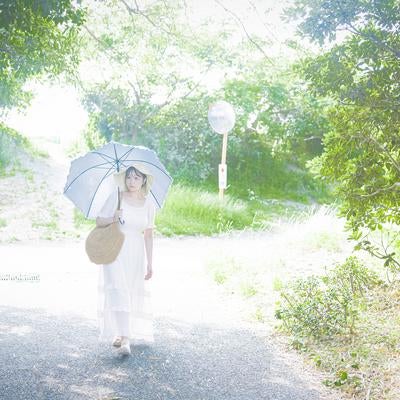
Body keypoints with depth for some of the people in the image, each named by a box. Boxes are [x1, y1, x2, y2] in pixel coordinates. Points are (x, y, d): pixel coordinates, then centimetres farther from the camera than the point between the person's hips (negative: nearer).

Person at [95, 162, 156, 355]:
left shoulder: (149, 204, 4)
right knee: (118, 291, -14)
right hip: (115, 251, -3)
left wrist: (149, 263, 9)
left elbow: (148, 235, 9)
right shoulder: (116, 197, -3)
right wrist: (113, 218, -20)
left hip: (136, 254, 3)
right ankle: (125, 339, -18)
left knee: (134, 293, 7)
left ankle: (121, 335, 24)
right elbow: (99, 221, 1)